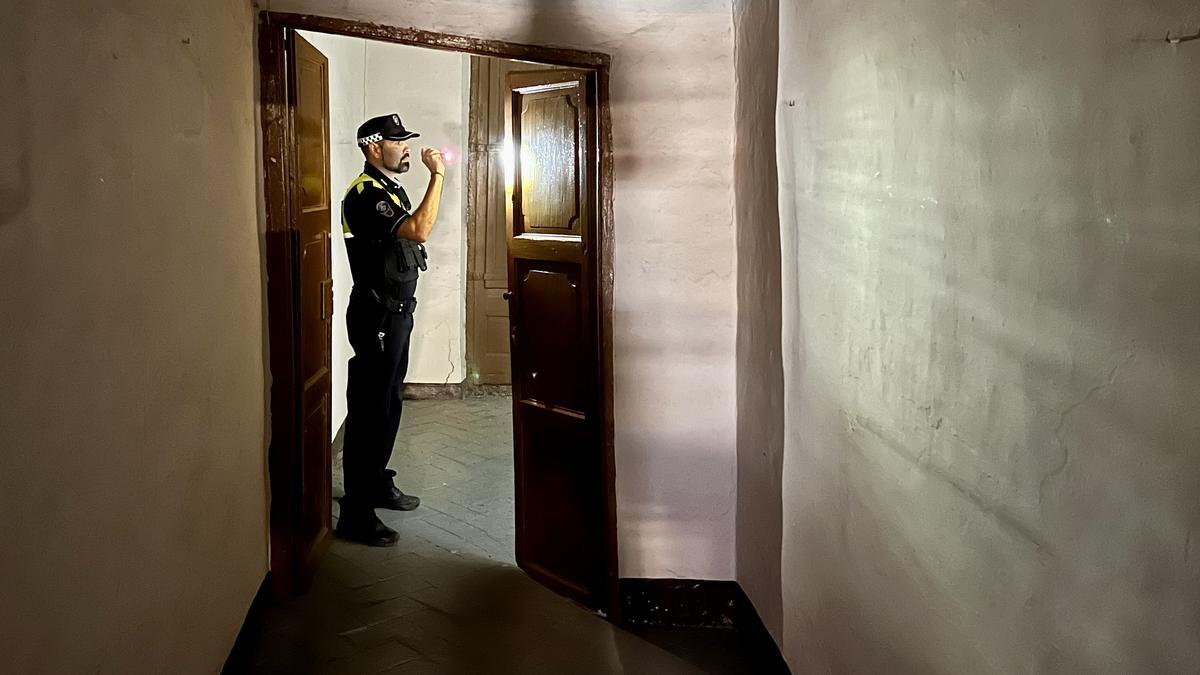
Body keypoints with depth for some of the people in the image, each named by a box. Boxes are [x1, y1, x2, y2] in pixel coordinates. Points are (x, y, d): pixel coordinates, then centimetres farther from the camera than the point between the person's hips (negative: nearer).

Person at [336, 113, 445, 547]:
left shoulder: (392, 189, 15)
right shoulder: (365, 194, -18)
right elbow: (419, 230, -30)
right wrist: (437, 174, -23)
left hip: (397, 312, 10)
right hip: (376, 315, -10)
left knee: (389, 404, 18)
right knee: (369, 410, -7)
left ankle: (378, 485, 33)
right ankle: (356, 513, -1)